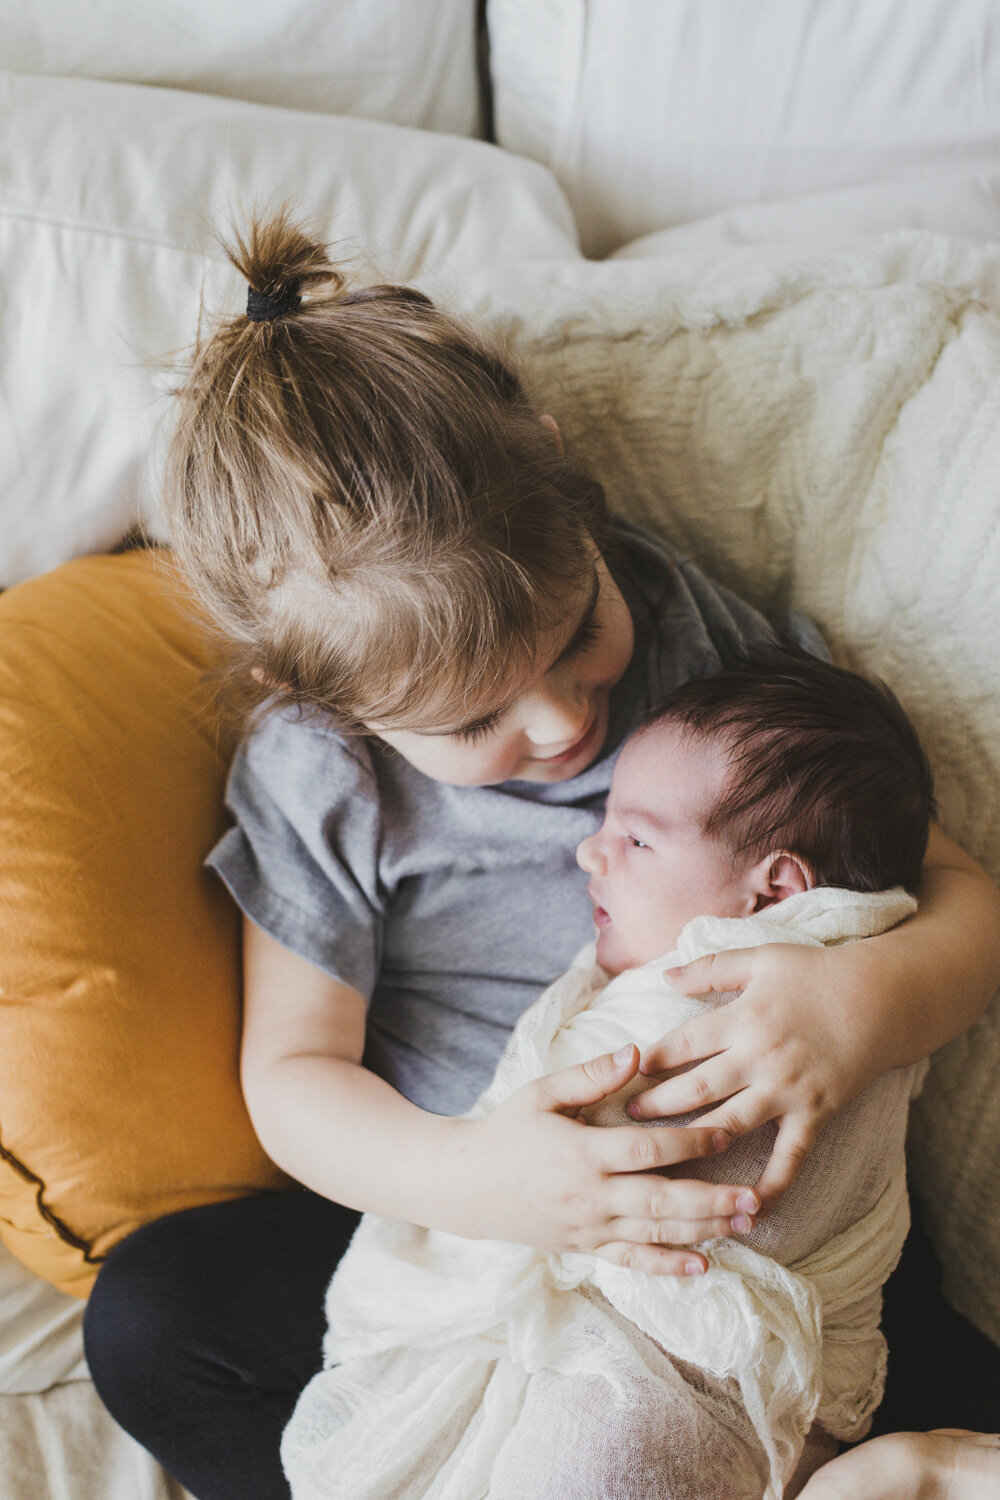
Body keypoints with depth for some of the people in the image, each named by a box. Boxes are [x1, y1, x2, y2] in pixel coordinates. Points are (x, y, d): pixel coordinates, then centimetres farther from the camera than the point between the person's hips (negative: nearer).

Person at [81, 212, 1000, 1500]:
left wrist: (873, 1000, -31)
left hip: (739, 1214, 0)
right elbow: (294, 1069, -6)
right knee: (149, 1314, -18)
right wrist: (466, 1178, -29)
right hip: (465, 1226, 1)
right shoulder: (314, 778, -10)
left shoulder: (709, 645, -10)